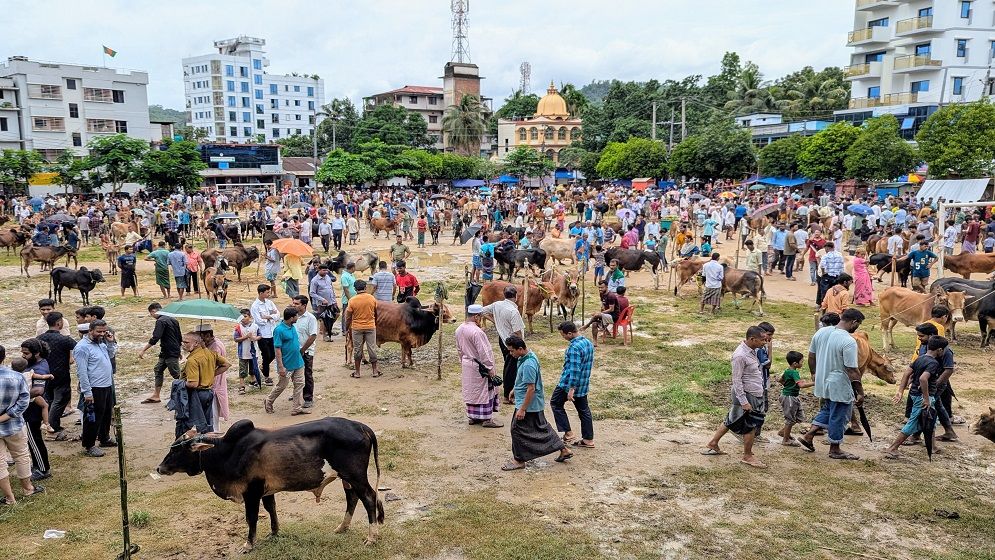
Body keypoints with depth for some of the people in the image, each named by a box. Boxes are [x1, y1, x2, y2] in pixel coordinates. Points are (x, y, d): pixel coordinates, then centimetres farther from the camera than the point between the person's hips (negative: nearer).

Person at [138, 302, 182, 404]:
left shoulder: (161, 321, -16)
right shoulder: (172, 319, 12)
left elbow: (155, 339, -23)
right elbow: (180, 337, 17)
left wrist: (143, 351, -19)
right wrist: (179, 350, 28)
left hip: (170, 353, -10)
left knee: (176, 375, -4)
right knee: (158, 370, 16)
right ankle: (156, 396, 20)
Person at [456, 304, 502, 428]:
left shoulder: (459, 330, 0)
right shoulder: (477, 332, -26)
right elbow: (484, 352, -23)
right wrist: (490, 368, -15)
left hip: (466, 364, 8)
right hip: (478, 367, -8)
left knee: (470, 390, 17)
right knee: (484, 391, 4)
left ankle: (472, 417, 27)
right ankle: (486, 419, 12)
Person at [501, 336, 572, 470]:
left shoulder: (528, 365, -28)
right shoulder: (529, 355, 3)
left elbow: (531, 388, -27)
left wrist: (522, 409, -23)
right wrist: (515, 390, 28)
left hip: (529, 404, -10)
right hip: (536, 403, 10)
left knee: (517, 429, 3)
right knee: (542, 427, 18)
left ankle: (519, 460, 17)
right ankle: (564, 450, 25)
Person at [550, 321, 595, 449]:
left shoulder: (574, 347, -24)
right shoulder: (588, 343, 6)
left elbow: (574, 370, -28)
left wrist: (571, 389, -26)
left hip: (569, 383, -8)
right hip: (583, 385, 9)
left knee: (556, 403, 11)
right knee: (583, 409, 15)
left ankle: (568, 433, 8)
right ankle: (588, 439, 19)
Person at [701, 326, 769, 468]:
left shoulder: (752, 351, 5)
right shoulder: (740, 355, -24)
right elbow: (737, 380, -23)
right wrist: (744, 402, -22)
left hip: (755, 394, 9)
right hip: (747, 395, -9)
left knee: (731, 421, 17)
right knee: (751, 426, 4)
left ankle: (713, 443, 30)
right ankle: (747, 456, 21)